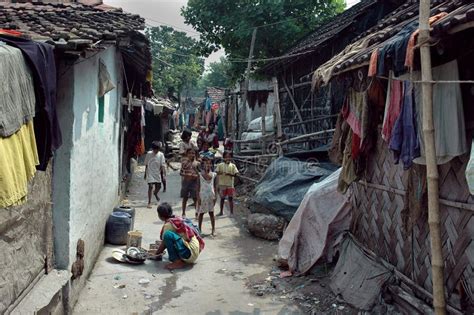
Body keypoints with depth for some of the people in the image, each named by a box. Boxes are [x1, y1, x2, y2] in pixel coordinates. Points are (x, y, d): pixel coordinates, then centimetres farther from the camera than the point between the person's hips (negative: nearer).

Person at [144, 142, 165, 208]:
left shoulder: (161, 155, -5)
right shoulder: (149, 154, -5)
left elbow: (162, 165, -5)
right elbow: (146, 165, 3)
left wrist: (162, 167, -26)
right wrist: (145, 174, 7)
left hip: (157, 173, 2)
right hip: (150, 173, -2)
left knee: (158, 186, 10)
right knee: (150, 186, -11)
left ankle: (155, 193, 46)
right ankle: (149, 202, -6)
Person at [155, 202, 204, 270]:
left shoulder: (168, 224, -10)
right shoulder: (178, 220, 14)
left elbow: (164, 243, -1)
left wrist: (156, 253, 16)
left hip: (190, 253, -10)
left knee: (168, 235, -22)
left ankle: (178, 262, -14)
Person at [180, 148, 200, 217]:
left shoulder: (197, 163, 2)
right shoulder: (184, 163, 3)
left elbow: (200, 173, 4)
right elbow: (181, 172, 4)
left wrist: (195, 176, -15)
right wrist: (185, 175, -15)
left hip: (194, 182, -1)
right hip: (185, 181, 1)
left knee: (195, 198, 0)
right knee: (185, 198, 9)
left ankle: (197, 213, 9)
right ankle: (183, 213, 19)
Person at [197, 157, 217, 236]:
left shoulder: (213, 174, 1)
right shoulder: (200, 174, -4)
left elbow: (214, 186, 4)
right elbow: (198, 187, -3)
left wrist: (215, 196, -2)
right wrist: (198, 197, -8)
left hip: (211, 196, 1)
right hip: (202, 196, -1)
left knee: (211, 213, 7)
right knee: (201, 213, 8)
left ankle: (213, 230, 12)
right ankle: (199, 229, 19)